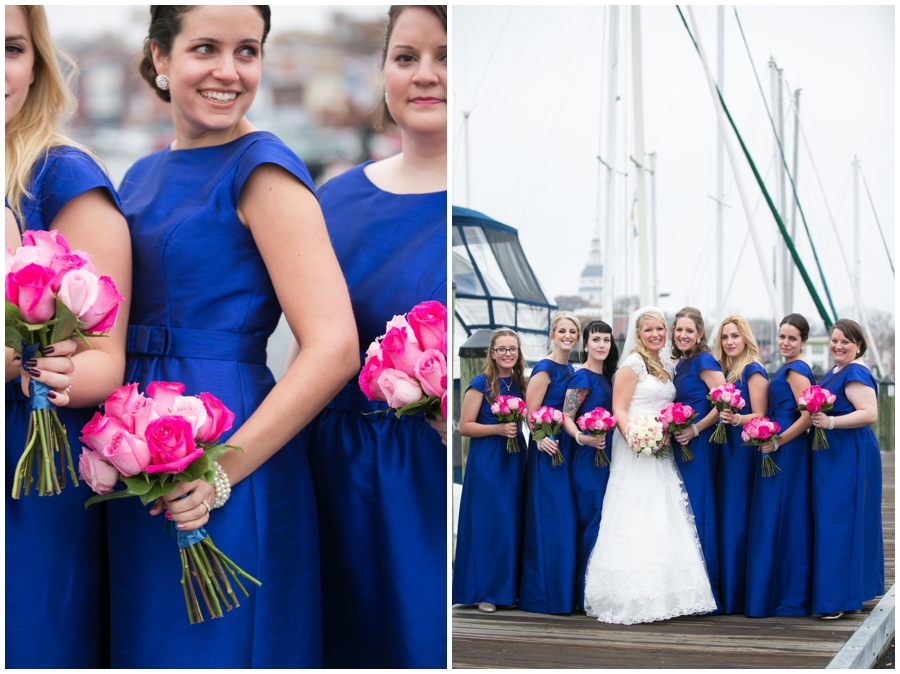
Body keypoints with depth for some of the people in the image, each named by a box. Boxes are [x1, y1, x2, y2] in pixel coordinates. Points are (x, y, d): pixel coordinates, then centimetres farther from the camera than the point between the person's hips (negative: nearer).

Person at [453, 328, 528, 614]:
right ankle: (483, 591, 6)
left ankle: (509, 587, 16)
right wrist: (498, 429, -20)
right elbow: (464, 426, -11)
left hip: (514, 459, 6)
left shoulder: (519, 383, 9)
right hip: (487, 461, -6)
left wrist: (517, 427, 3)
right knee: (486, 523, -3)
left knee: (512, 524, 7)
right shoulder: (481, 383, -9)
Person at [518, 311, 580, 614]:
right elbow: (530, 412, -15)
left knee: (566, 520, 11)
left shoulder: (569, 370, 13)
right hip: (548, 451, -8)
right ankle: (543, 595, 2)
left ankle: (564, 590, 19)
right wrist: (542, 438, -27)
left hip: (566, 450, 8)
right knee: (549, 522, -5)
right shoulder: (545, 368, -11)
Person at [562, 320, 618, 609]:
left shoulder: (605, 377, 14)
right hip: (589, 456, -8)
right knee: (593, 523, -7)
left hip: (607, 455, 8)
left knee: (606, 521, 10)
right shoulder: (582, 377, -10)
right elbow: (566, 418, -15)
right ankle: (585, 595, 0)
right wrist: (582, 437, -31)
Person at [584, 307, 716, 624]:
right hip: (636, 452, -8)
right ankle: (634, 600, -8)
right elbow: (619, 410, -11)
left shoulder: (667, 366, 16)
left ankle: (663, 594, 10)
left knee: (665, 523, 6)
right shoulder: (632, 365, -6)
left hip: (662, 452, 8)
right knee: (637, 523, -9)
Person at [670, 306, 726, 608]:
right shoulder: (680, 365, 16)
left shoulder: (703, 361, -10)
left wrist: (695, 429, -17)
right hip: (682, 445, 9)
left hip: (700, 445, -9)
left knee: (698, 509, -6)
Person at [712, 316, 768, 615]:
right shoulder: (725, 371, 15)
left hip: (744, 451, -8)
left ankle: (739, 596, -2)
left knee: (737, 520, -7)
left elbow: (760, 416, -14)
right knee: (724, 519, 7)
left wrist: (736, 419, -29)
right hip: (725, 450, 8)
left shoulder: (753, 371, -8)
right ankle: (727, 591, 12)